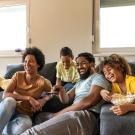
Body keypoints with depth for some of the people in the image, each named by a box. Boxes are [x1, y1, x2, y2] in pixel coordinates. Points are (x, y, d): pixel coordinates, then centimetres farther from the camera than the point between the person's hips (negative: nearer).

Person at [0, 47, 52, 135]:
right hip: (8, 111, 1)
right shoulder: (18, 75, -3)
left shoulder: (43, 82, -7)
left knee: (24, 126, -37)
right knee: (9, 101, -35)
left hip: (24, 115, -1)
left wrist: (44, 99, -17)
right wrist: (28, 98, -24)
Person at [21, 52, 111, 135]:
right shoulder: (79, 83, 29)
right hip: (74, 114, 9)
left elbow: (89, 101, -15)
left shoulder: (98, 78, 2)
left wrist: (60, 113, -12)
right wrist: (61, 90, -5)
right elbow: (66, 99, 19)